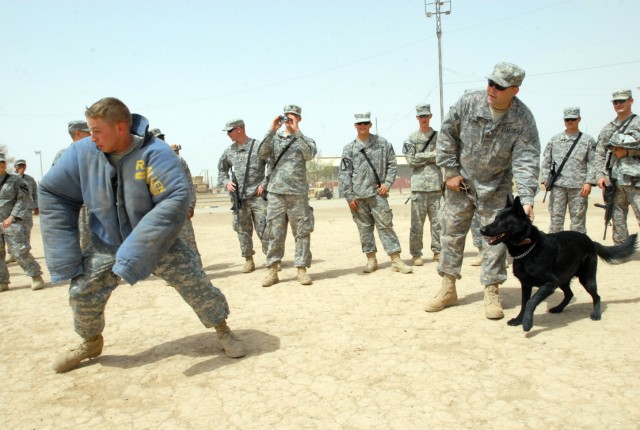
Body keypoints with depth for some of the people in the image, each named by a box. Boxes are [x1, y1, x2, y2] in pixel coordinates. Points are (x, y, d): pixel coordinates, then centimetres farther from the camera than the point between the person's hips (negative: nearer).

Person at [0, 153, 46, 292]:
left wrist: (12, 217, -12)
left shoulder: (15, 180, 0)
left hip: (12, 223, -4)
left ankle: (36, 276, 2)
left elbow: (23, 200, -4)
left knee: (19, 251, -9)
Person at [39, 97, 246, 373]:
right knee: (82, 293, 2)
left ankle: (223, 331, 20)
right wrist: (65, 254, -9)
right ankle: (91, 343, 32)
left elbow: (177, 200, -33)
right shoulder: (82, 153, -13)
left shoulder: (154, 153, -26)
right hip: (107, 245, 4)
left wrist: (134, 251, -34)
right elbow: (52, 193, -3)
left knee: (197, 285, -6)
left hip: (159, 243, -3)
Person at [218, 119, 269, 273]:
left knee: (263, 229, -3)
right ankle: (248, 260, 18)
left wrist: (264, 185, -9)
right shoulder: (229, 151, 10)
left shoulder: (259, 146, -4)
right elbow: (221, 169, 24)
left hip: (257, 196, -4)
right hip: (239, 198, 4)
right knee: (243, 231, 7)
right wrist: (226, 182, 5)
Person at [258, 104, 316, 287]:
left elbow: (310, 154, -11)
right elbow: (261, 154, -4)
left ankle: (302, 269, 8)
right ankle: (272, 270, 8)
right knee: (274, 234, 2)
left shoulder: (304, 140, 10)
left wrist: (296, 131, -12)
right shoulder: (274, 139, 14)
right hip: (276, 192, 1)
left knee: (302, 233, 1)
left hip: (298, 193, 0)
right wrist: (272, 130, -9)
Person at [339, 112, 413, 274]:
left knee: (385, 225, -2)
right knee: (364, 228, 6)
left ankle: (396, 260, 0)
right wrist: (349, 196, -3)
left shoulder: (382, 143, 6)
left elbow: (392, 164, 8)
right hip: (358, 195, 1)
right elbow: (344, 174, 3)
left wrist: (387, 183, -4)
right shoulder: (349, 148, 5)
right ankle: (371, 259, 17)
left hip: (378, 192, -1)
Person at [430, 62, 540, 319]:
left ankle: (491, 293, 13)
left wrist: (526, 199, -33)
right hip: (460, 182, 1)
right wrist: (450, 171, -6)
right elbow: (446, 135, -3)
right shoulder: (468, 102, -13)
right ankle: (448, 289, 20)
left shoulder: (523, 119, -16)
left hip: (496, 188, -1)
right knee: (452, 233, 6)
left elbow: (526, 161, -21)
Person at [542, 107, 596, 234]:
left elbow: (592, 163, 1)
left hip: (578, 186, -1)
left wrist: (589, 182, -8)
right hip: (558, 185, 1)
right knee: (556, 218, 3)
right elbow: (546, 161, 11)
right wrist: (545, 179, 2)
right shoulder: (555, 139, 11)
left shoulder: (588, 140, 6)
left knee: (578, 219, 3)